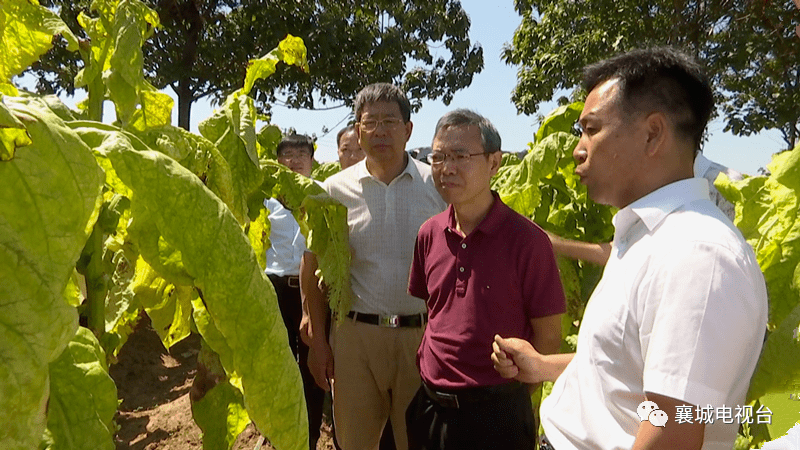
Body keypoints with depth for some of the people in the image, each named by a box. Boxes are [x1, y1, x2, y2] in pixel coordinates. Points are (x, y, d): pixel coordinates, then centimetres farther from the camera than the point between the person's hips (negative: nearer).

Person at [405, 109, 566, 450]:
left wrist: (506, 395, -6)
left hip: (496, 410, -5)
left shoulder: (527, 240, -15)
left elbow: (548, 337, -9)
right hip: (429, 404, 5)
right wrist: (425, 369, 7)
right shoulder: (429, 234, 0)